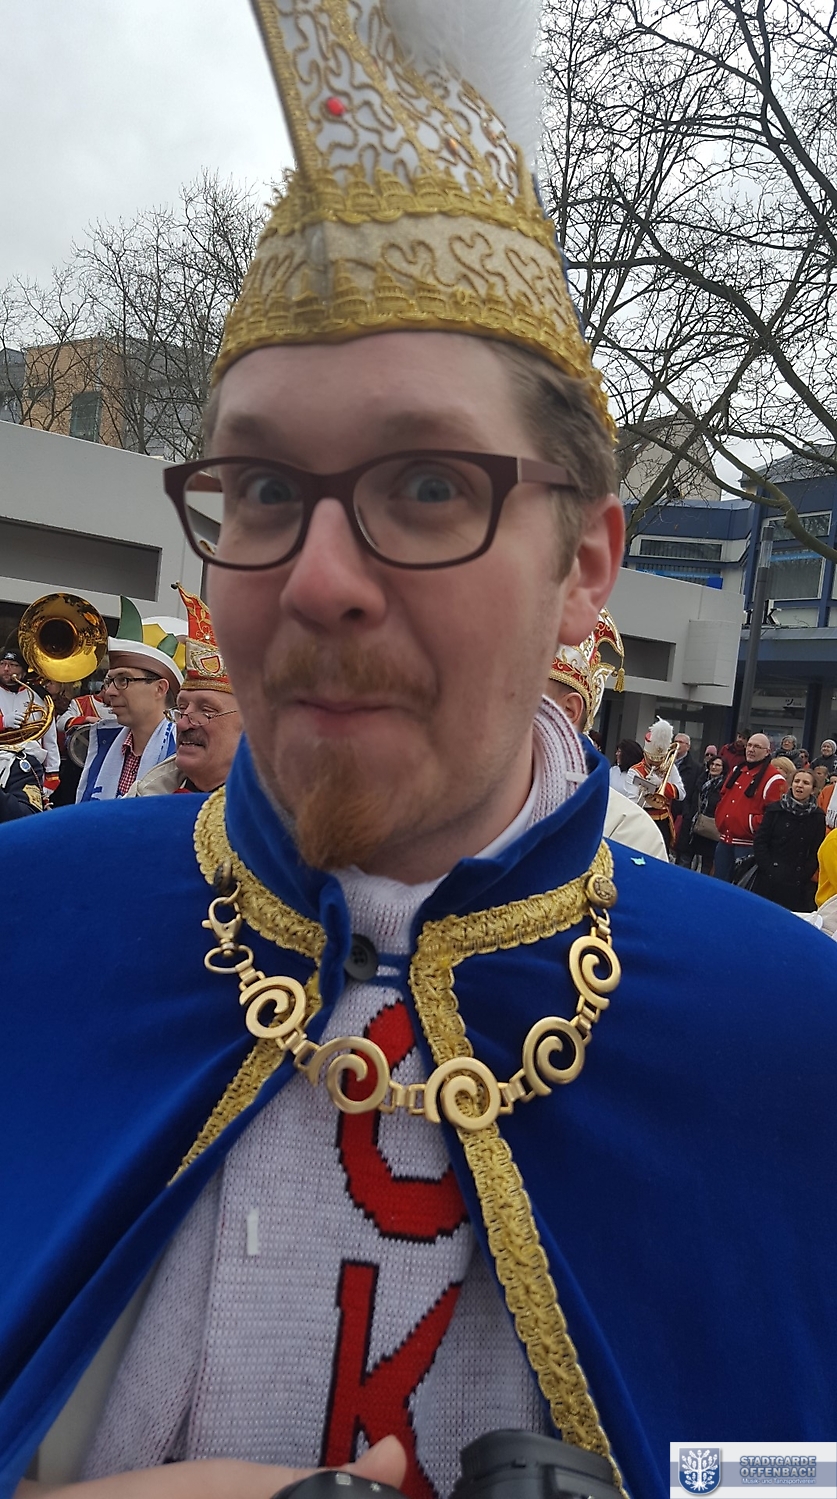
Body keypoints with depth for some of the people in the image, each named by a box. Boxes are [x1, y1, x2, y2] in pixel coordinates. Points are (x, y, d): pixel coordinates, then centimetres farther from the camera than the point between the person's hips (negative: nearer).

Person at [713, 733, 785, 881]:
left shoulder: (773, 779, -10)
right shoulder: (737, 770, 14)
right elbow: (723, 798, 24)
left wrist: (751, 823, -17)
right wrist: (720, 819, 10)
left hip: (748, 846, -7)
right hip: (724, 841, 7)